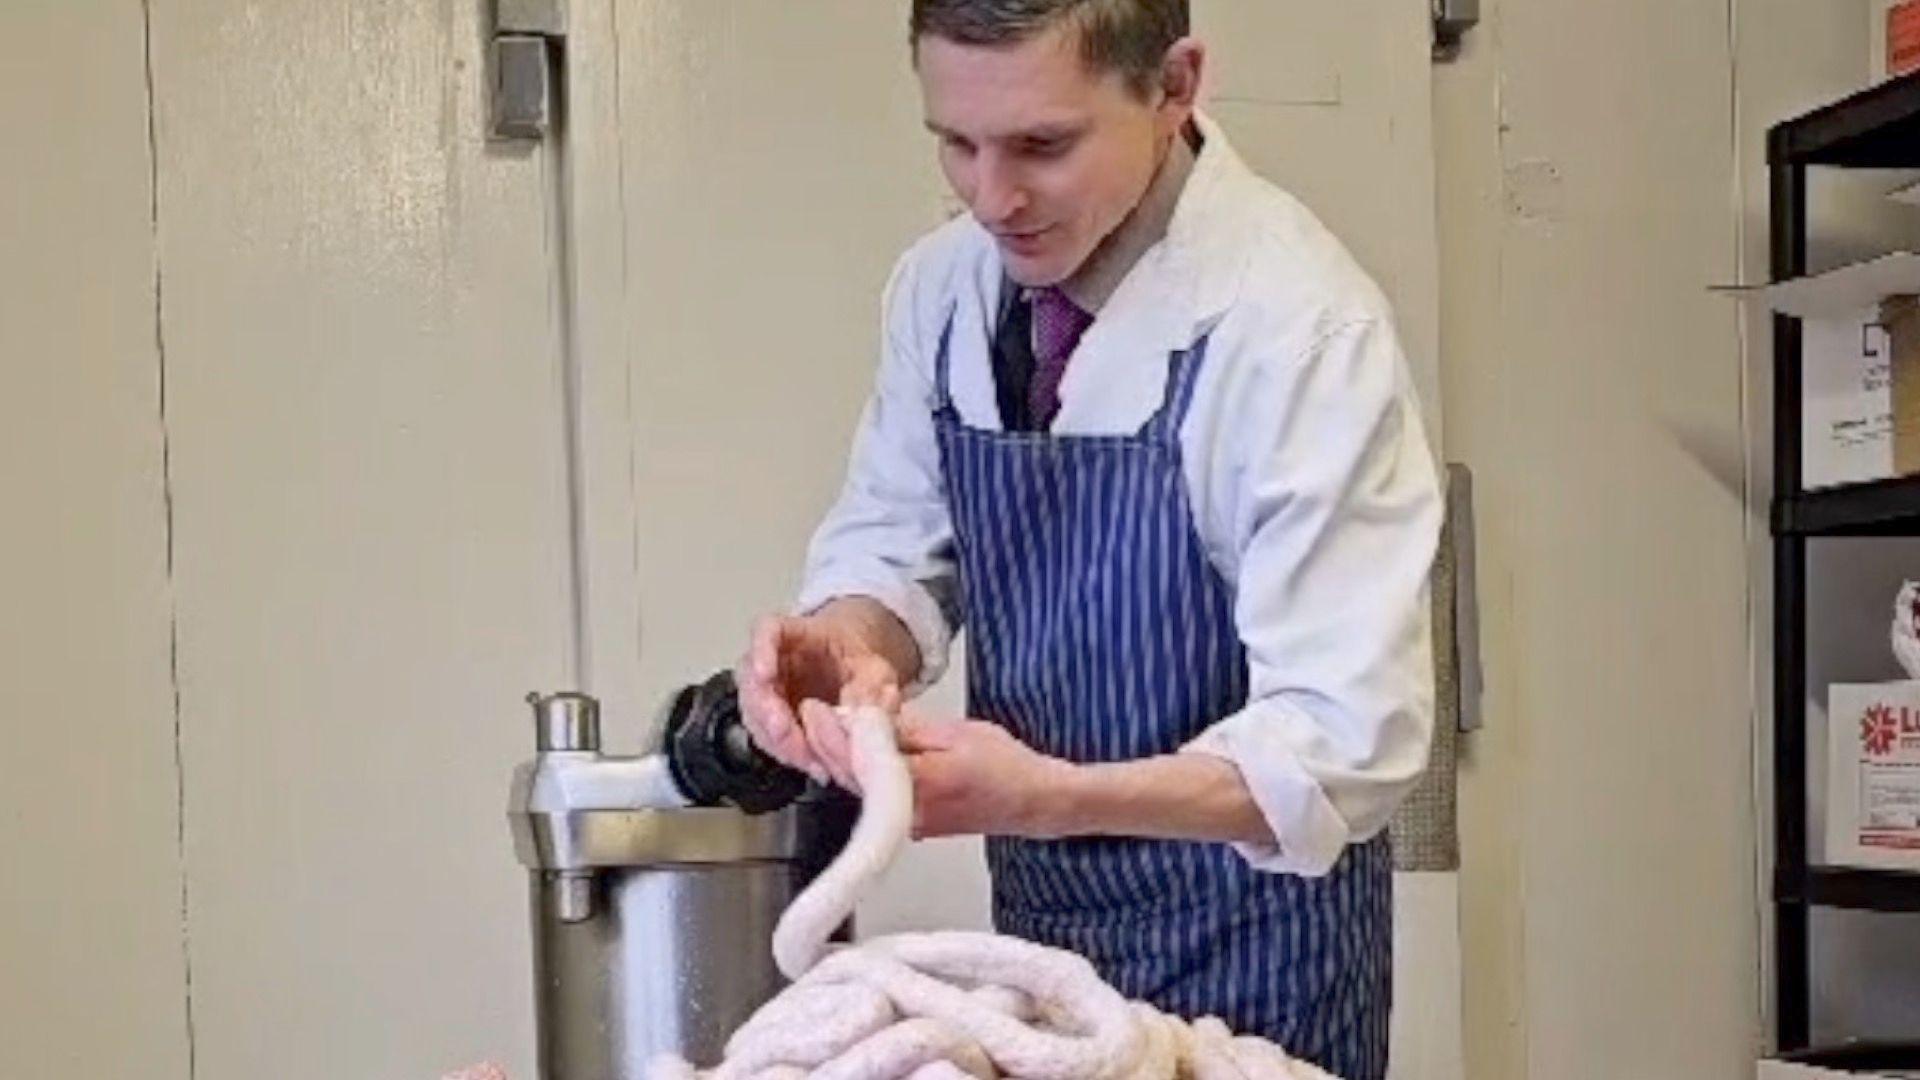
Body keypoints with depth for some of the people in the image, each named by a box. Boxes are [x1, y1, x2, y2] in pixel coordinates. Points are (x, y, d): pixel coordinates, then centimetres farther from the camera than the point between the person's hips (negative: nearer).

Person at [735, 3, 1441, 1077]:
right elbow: (896, 538, 4)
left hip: (1246, 943, -5)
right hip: (1036, 911, 5)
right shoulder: (942, 284, -7)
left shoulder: (1301, 329, -24)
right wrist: (852, 637, -19)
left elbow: (1345, 741, -25)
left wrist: (1045, 795, -38)